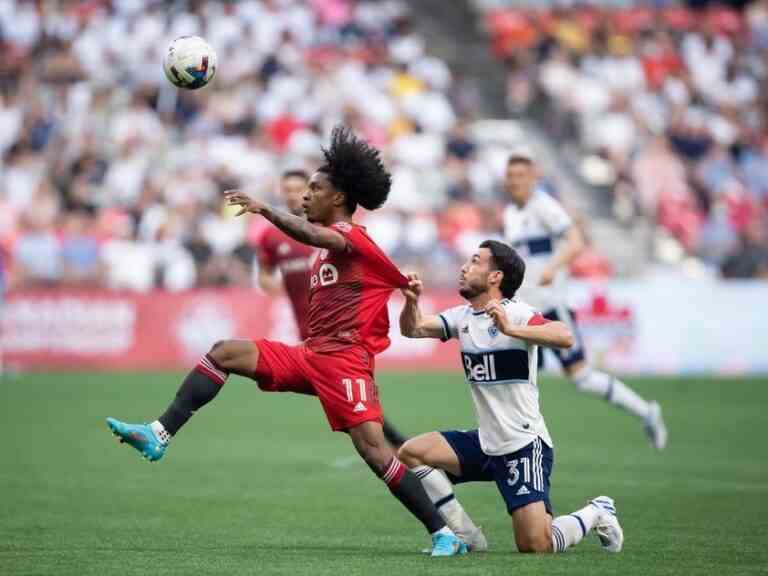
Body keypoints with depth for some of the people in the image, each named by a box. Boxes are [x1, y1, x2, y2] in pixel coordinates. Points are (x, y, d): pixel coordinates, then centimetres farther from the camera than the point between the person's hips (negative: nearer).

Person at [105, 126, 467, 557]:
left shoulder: (350, 235, -8)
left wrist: (263, 209, -42)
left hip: (344, 359, -9)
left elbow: (313, 236, -31)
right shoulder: (331, 242, 22)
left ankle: (445, 534, -12)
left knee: (374, 450, -18)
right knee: (224, 353, -2)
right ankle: (159, 436, -8)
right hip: (312, 356, 9)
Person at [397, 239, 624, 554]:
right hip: (485, 443, 7)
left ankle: (595, 513, 16)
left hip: (524, 445, -7)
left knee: (536, 546, -15)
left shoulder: (515, 312, -15)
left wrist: (510, 330, -43)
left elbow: (564, 337, -31)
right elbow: (413, 328, 1)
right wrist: (411, 301, -20)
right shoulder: (462, 316, 8)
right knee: (409, 454, -4)